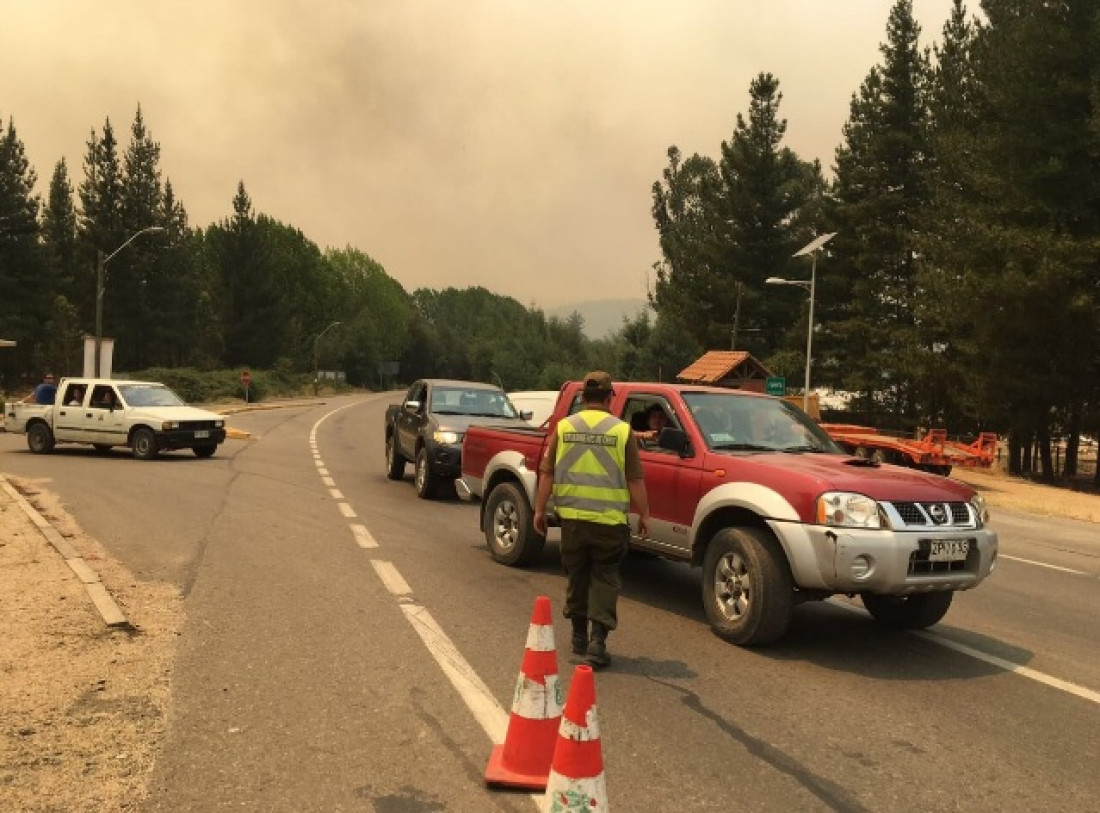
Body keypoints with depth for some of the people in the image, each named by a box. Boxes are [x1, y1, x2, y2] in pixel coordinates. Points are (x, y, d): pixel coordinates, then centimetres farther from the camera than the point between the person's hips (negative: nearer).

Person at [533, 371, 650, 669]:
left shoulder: (564, 427, 1)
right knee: (605, 578, 7)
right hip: (609, 520, -2)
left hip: (572, 517, 2)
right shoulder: (622, 431, -5)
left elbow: (547, 474, 2)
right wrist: (644, 515, 7)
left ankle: (579, 636, 26)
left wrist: (540, 510, 10)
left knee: (576, 576, 16)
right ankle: (598, 639, -3)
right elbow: (635, 480, -3)